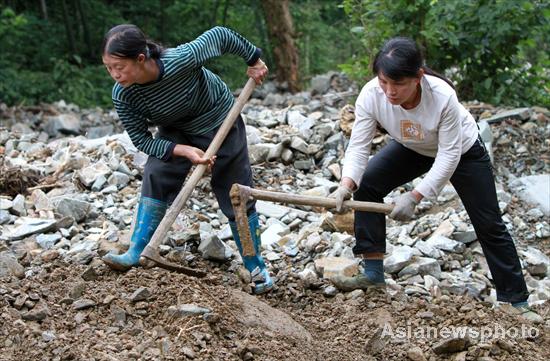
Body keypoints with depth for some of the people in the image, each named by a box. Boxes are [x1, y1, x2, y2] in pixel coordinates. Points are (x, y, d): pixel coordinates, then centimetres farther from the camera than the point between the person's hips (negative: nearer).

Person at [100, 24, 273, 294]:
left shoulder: (183, 59, -39)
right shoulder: (122, 96, -28)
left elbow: (220, 35, -22)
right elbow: (142, 139, -18)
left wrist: (254, 60, -8)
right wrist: (184, 151, -32)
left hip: (220, 124, -2)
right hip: (175, 133, 2)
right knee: (156, 180, -22)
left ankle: (257, 269, 16)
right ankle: (135, 254, -16)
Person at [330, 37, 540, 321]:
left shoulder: (442, 96, -41)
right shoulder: (371, 95, -32)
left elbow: (449, 155, -33)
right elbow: (359, 145, -27)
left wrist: (415, 196, -39)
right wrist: (346, 184, -45)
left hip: (462, 150, -4)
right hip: (413, 150, 4)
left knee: (489, 225, 0)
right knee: (366, 184, -15)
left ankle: (516, 300, 15)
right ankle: (373, 273, -6)